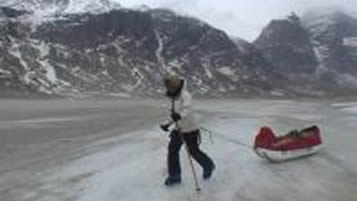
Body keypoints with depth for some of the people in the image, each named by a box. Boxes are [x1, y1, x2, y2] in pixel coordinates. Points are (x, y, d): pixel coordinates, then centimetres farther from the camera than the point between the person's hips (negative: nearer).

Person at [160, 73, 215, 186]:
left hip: (190, 129, -8)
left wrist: (179, 116, -60)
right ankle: (174, 176, 11)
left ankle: (208, 166, 36)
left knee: (194, 151, 7)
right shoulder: (174, 97, 6)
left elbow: (187, 109, -41)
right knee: (172, 149, 0)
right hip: (179, 128, 8)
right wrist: (168, 124, 16)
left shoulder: (185, 95, -22)